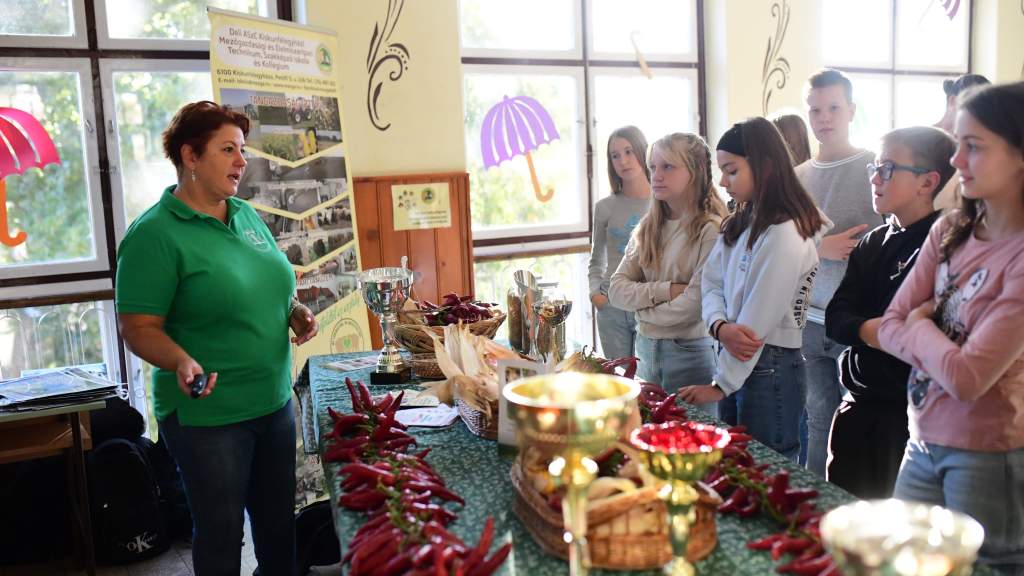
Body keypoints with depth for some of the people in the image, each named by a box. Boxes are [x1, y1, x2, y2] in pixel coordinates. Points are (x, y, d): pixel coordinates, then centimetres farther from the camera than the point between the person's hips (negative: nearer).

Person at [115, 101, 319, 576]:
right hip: (206, 414, -6)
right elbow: (138, 328, -16)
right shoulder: (154, 234, -15)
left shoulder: (247, 216, 6)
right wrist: (182, 362, -34)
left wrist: (296, 312, -1)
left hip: (275, 401, 7)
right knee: (221, 534, 11)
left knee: (279, 520, 20)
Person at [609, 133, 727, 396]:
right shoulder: (647, 228, 6)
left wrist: (643, 308, -4)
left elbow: (693, 306, -19)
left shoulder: (711, 230, -13)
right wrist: (665, 290, -16)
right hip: (645, 349, 6)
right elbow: (617, 290, -1)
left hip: (689, 352, -6)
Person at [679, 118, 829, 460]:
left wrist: (720, 385, -13)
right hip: (736, 358, 8)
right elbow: (711, 282, 6)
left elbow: (758, 320, -18)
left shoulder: (786, 235, -17)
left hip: (770, 368, -8)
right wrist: (720, 327, -15)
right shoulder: (739, 224, 9)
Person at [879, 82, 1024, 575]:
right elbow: (889, 328, 1)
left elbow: (966, 378, -23)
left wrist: (920, 325, -7)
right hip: (923, 445, 6)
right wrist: (945, 347, -15)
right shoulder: (950, 232, 2)